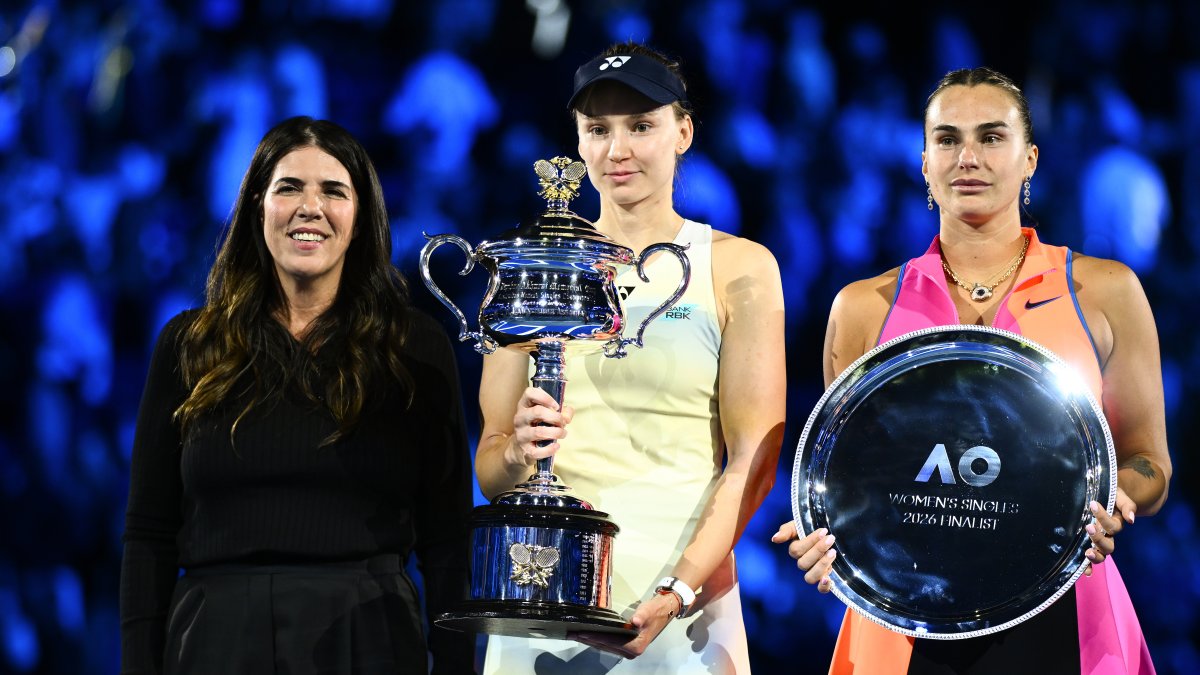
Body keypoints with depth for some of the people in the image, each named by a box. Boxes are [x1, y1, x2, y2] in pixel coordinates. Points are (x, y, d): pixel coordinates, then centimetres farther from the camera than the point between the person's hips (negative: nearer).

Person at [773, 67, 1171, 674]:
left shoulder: (1103, 292, 5)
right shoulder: (864, 307, 8)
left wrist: (1109, 505, -14)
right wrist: (827, 532, -8)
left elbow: (1148, 467, 9)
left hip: (1057, 621, -1)